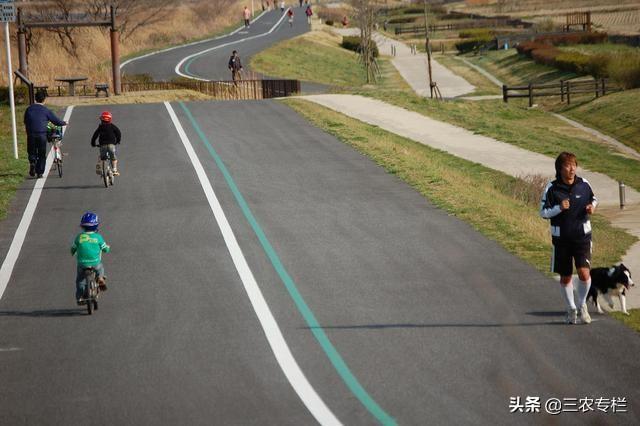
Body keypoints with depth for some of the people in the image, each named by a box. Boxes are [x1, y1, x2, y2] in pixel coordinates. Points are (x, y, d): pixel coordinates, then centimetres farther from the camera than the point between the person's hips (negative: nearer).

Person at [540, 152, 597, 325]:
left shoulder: (583, 185, -2)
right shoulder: (552, 188, -8)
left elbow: (593, 199, 16)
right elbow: (543, 212, -4)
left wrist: (592, 206, -6)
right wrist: (559, 208, -21)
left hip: (582, 235, 0)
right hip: (561, 237, 0)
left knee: (584, 273, -14)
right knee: (565, 277, 9)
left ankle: (582, 305, 12)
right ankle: (571, 309, 30)